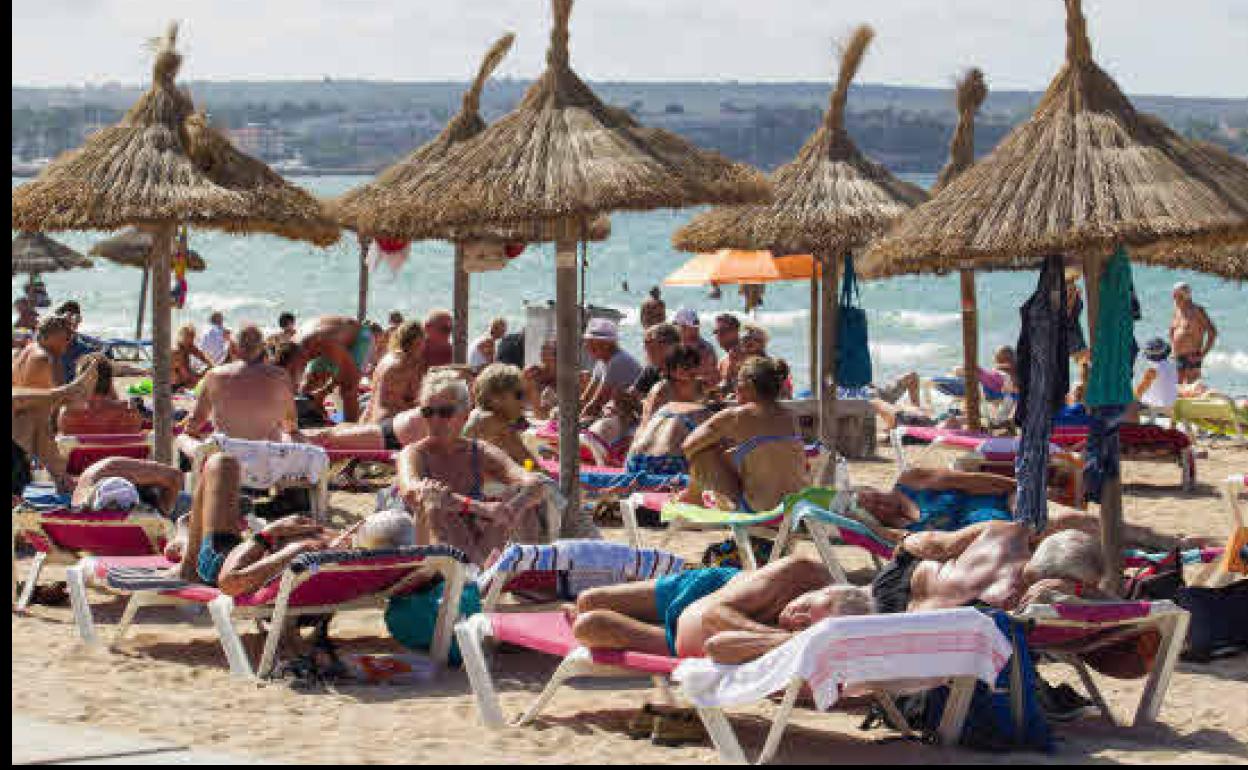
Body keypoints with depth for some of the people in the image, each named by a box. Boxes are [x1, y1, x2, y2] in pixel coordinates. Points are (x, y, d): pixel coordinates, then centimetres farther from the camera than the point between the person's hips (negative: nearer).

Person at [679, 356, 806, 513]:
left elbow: (688, 447, -1)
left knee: (700, 455, 8)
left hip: (757, 509, -7)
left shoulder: (735, 417, -9)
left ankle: (693, 495, 35)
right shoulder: (789, 417, 7)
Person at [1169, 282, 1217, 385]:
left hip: (1192, 358, -7)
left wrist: (1203, 353, -15)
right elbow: (1172, 330, 30)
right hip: (1178, 357, 7)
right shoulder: (1177, 311, 13)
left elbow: (1212, 332, -12)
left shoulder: (1197, 311, -9)